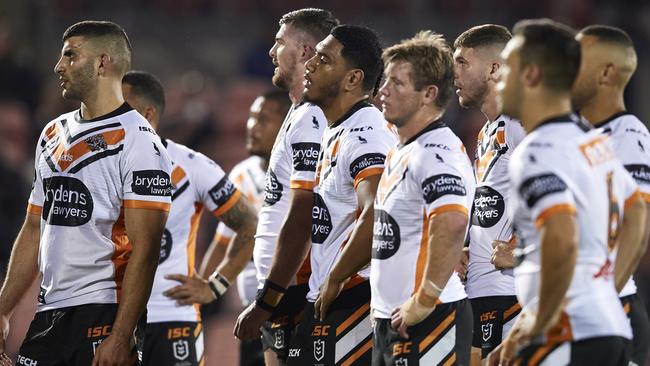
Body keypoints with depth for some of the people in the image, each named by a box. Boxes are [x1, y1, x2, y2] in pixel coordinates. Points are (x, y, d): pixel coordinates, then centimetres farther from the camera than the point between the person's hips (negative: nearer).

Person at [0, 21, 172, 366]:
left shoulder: (136, 140, -9)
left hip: (103, 312, -7)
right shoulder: (53, 134, 16)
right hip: (49, 312, 7)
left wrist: (121, 337, -22)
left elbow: (144, 249, -15)